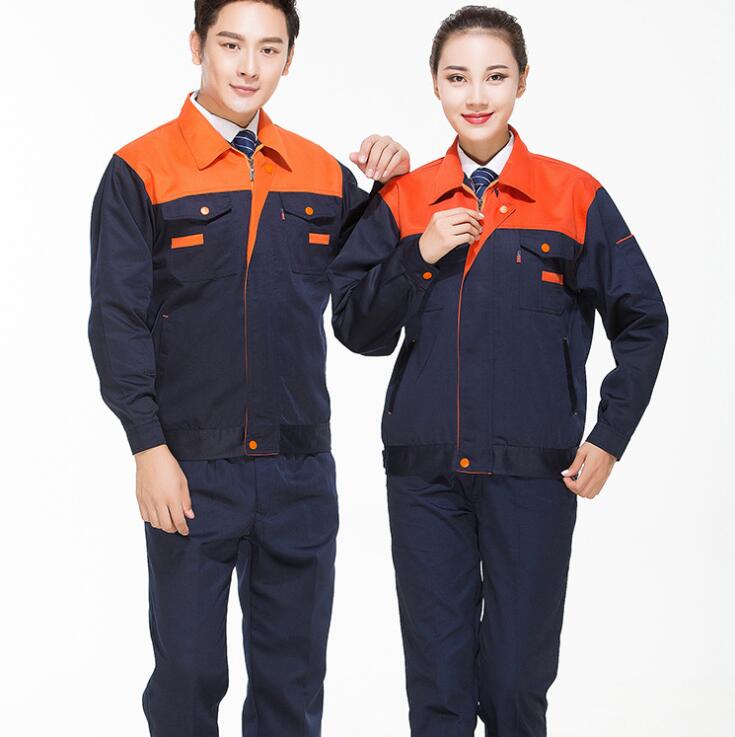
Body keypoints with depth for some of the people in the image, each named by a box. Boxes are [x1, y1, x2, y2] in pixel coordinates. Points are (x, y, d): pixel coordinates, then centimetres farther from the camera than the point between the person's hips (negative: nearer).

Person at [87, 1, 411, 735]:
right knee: (188, 671, 6)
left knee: (294, 675, 12)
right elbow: (117, 321, -6)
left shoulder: (322, 173, 9)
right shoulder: (141, 170, -3)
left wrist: (393, 186, 0)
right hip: (192, 469, -3)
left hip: (300, 467, 4)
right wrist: (150, 447, -12)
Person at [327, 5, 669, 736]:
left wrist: (609, 438, 0)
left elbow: (641, 322, 6)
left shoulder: (575, 197, 0)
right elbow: (356, 329, 4)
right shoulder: (403, 201, 6)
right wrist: (418, 256, -10)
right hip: (423, 470, 2)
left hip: (534, 472, -2)